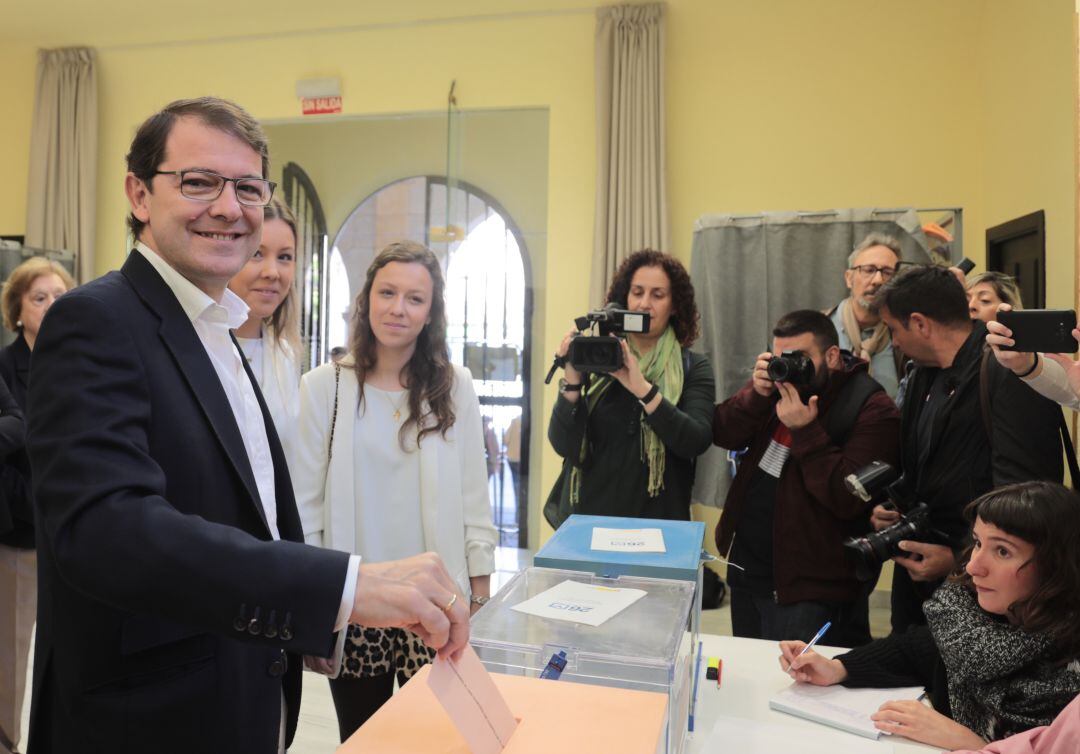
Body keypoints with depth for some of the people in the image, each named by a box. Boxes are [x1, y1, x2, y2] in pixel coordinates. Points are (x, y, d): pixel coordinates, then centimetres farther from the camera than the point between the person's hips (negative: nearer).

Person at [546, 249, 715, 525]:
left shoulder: (693, 367, -1)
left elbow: (696, 442, -16)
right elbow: (562, 445, -6)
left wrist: (643, 389, -25)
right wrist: (572, 383, -20)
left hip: (657, 522, 0)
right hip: (586, 515, 0)